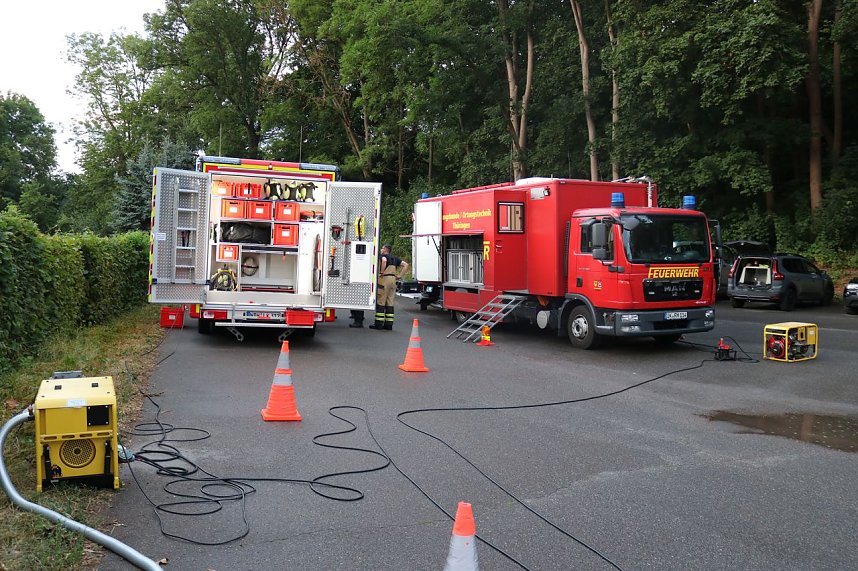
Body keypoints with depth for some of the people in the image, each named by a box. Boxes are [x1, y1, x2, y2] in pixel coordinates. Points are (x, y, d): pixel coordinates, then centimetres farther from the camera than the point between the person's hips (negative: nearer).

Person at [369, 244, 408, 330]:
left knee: (380, 302, -4)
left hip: (384, 279, -7)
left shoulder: (383, 256, -2)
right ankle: (389, 324, 8)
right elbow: (405, 265, 16)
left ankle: (379, 323, -5)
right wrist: (400, 275, 11)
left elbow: (384, 260, -26)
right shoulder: (394, 258, 19)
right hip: (393, 280, 7)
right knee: (390, 303, 9)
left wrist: (381, 272, -18)